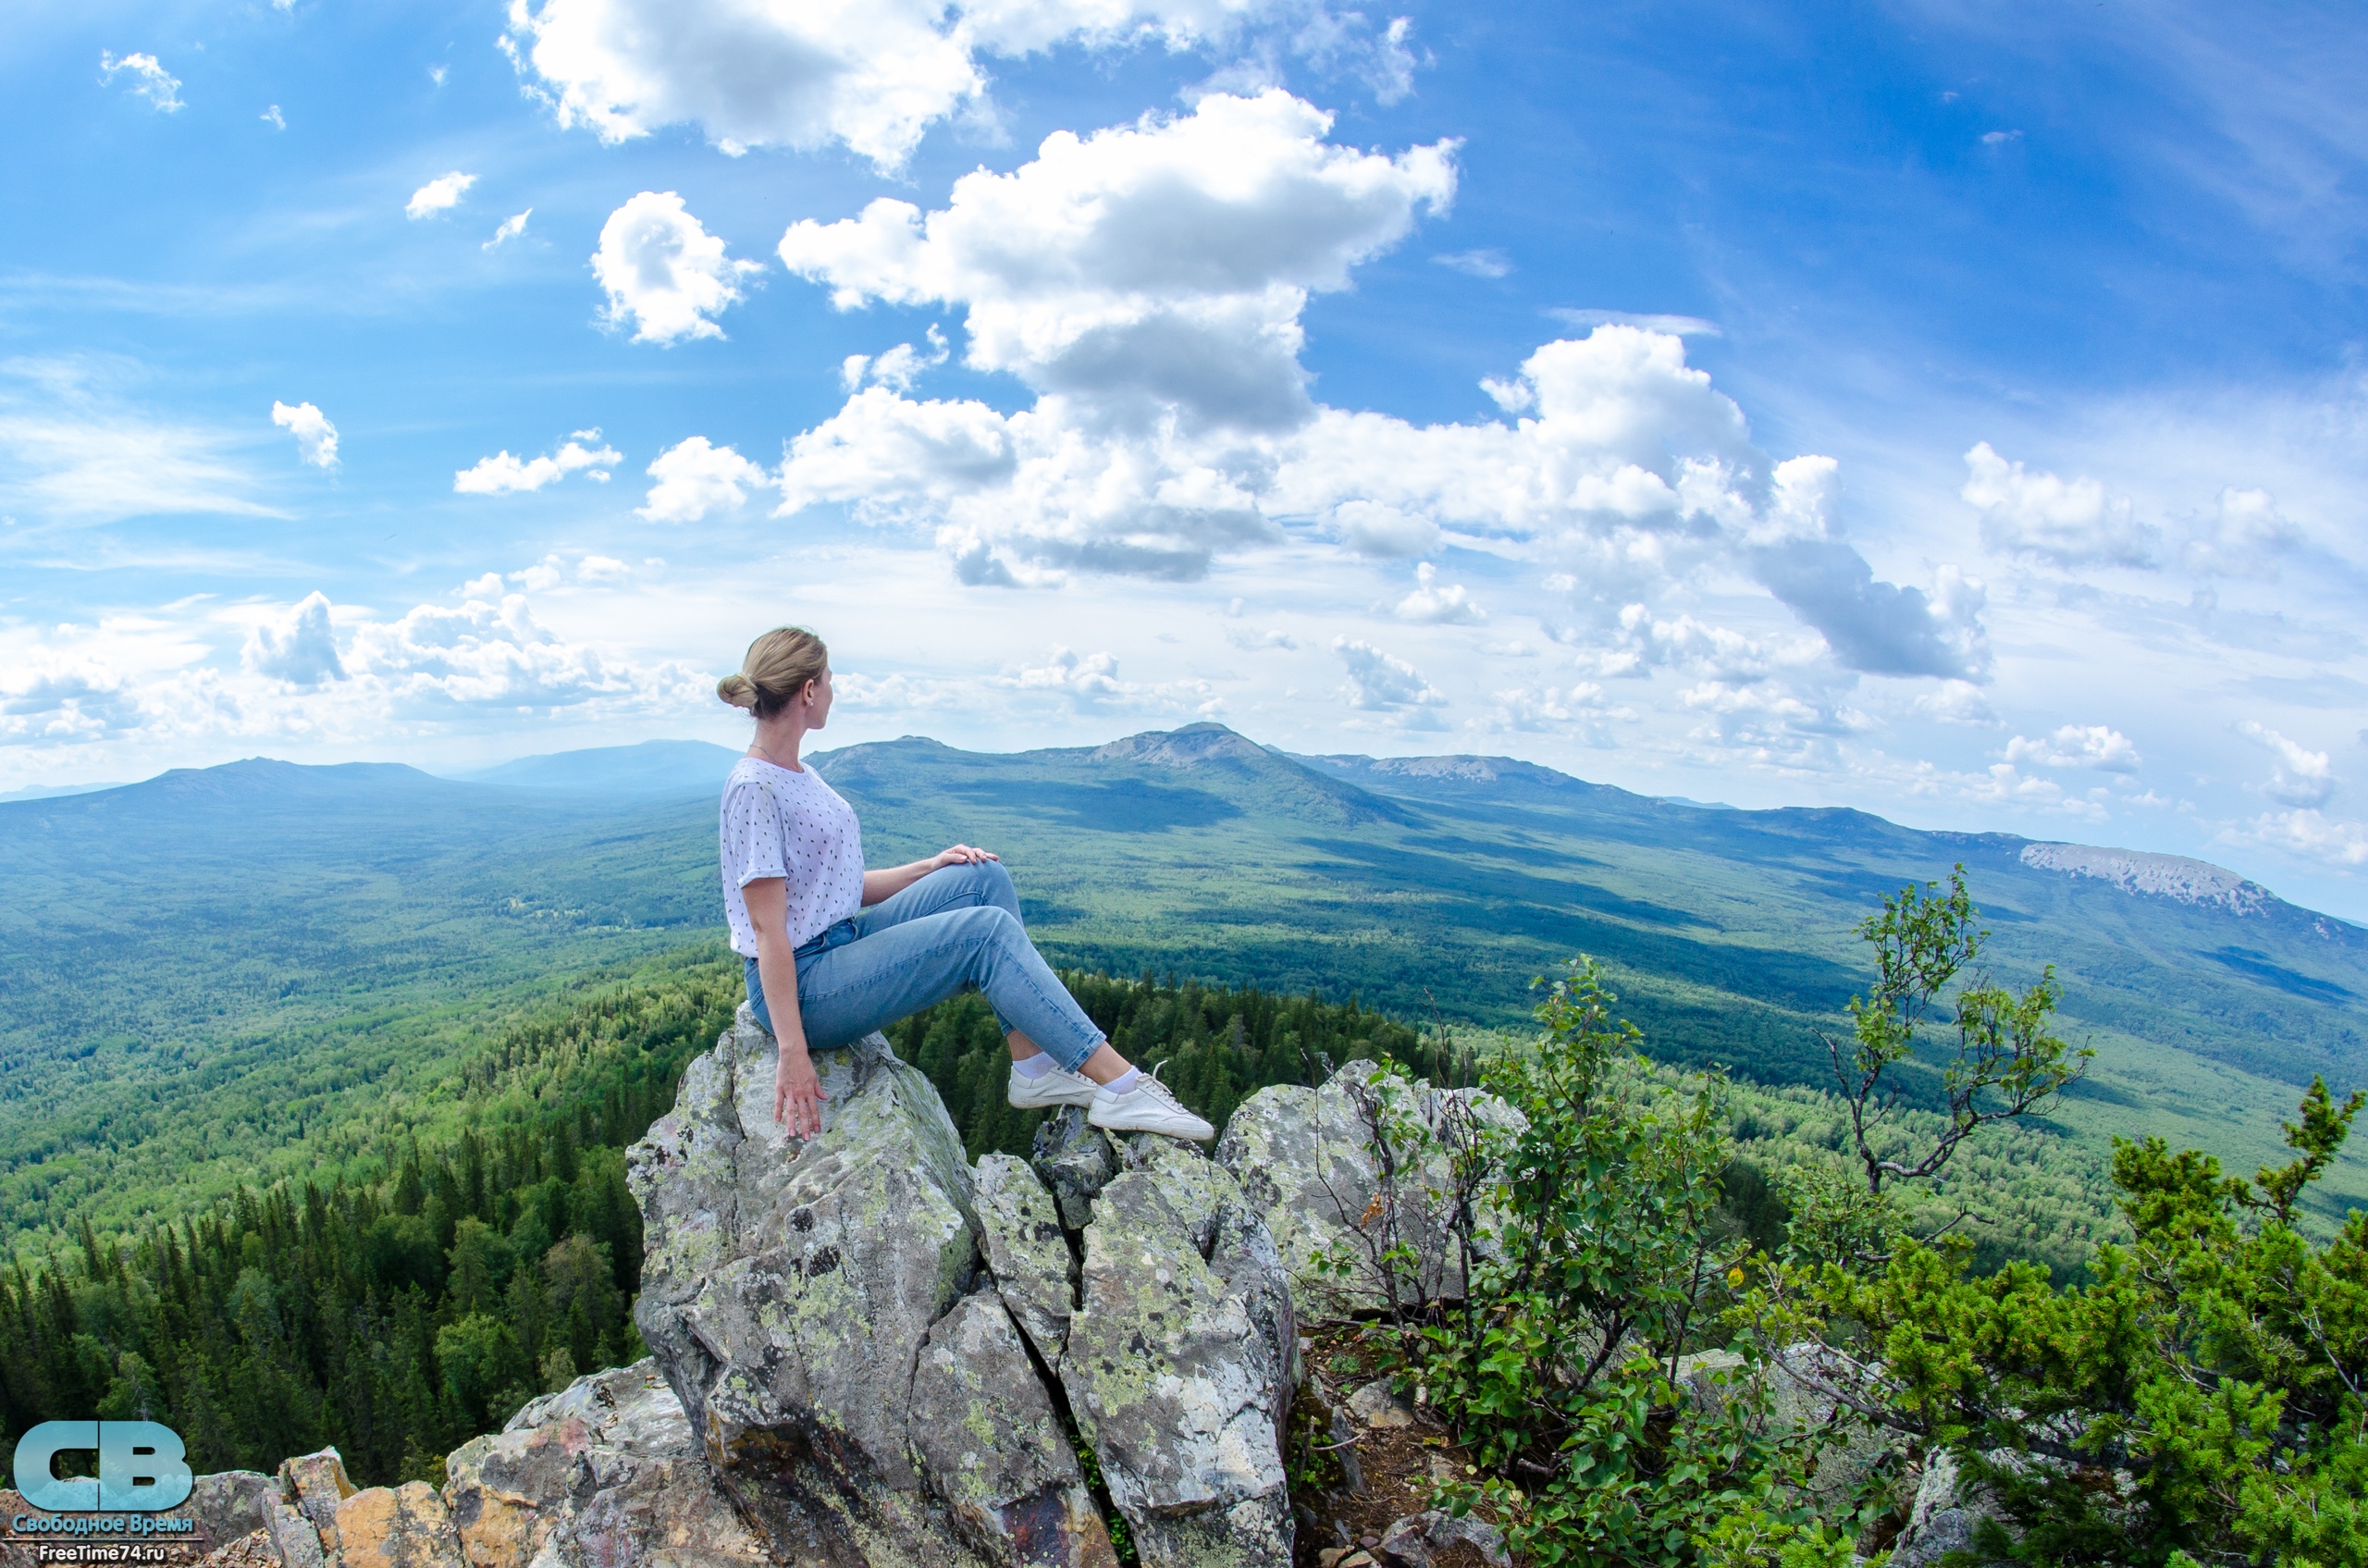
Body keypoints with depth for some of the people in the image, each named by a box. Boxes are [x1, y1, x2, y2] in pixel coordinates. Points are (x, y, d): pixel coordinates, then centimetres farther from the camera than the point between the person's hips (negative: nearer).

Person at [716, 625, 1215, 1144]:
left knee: (982, 877, -2)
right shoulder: (753, 788, -16)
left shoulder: (797, 774, 13)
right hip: (800, 985, -10)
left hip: (842, 941, 10)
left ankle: (1035, 1068, -5)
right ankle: (1121, 1087, -19)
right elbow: (768, 929, -21)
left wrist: (929, 868, 9)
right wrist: (792, 1051, -24)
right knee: (987, 929, -20)